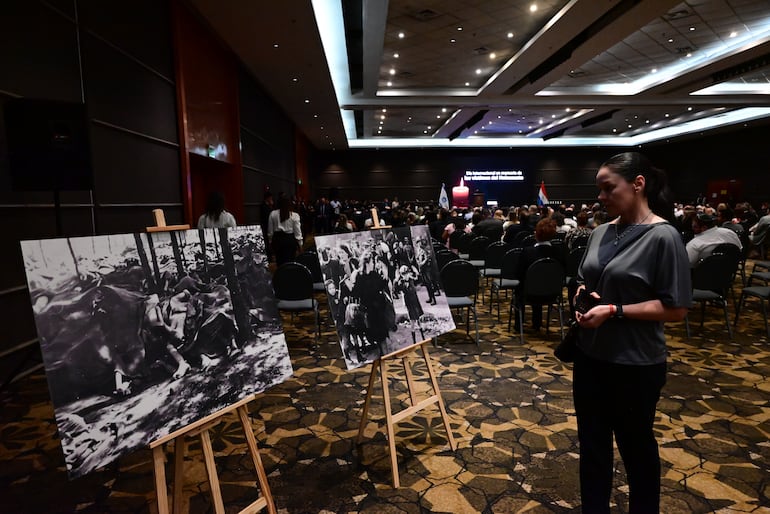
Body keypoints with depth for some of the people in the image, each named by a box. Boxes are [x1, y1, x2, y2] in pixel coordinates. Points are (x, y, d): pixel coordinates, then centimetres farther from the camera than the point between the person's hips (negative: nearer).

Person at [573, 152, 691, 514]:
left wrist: (614, 311, -22)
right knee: (592, 442, 18)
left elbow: (676, 308, -17)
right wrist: (581, 295, -6)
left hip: (634, 364, -6)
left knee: (635, 446, 16)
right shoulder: (601, 232, 4)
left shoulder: (663, 236, -15)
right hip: (590, 356, 6)